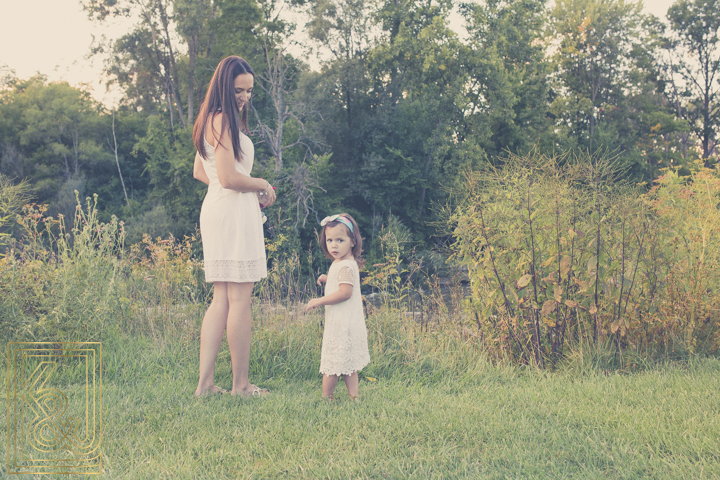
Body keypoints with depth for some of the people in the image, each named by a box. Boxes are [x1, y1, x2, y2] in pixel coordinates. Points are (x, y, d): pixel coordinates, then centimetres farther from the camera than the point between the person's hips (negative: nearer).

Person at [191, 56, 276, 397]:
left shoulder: (214, 121, 20)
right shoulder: (222, 121, -12)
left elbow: (200, 172, 26)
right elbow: (229, 177, -19)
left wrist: (251, 190, 19)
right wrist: (262, 186, -2)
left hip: (217, 210, 10)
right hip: (233, 213, -10)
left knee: (221, 299, 8)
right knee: (239, 299, -4)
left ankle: (205, 382, 7)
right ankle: (240, 384, 3)